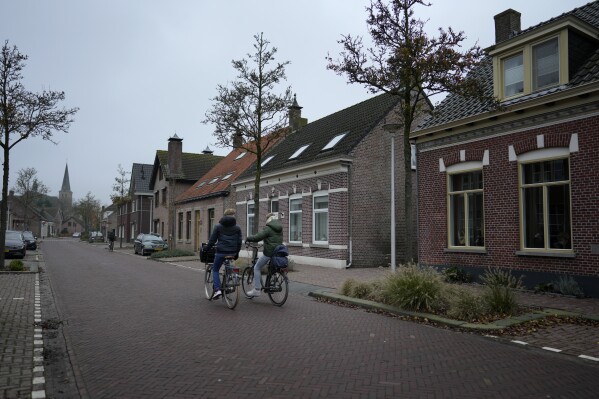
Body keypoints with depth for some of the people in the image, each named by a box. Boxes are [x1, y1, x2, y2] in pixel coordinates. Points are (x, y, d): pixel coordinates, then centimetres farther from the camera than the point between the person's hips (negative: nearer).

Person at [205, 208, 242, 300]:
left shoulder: (218, 226, -1)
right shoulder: (237, 228, 5)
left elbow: (212, 240, 0)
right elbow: (239, 242, 7)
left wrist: (207, 249, 13)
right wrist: (237, 253, 19)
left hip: (221, 252, -3)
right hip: (232, 253, 3)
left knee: (215, 270, 12)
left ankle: (217, 289, -6)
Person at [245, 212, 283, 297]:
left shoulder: (268, 228, -11)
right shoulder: (280, 228, 12)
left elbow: (257, 237, -16)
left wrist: (248, 238, 1)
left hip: (269, 252, -7)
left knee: (257, 268, 4)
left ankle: (256, 290, 2)